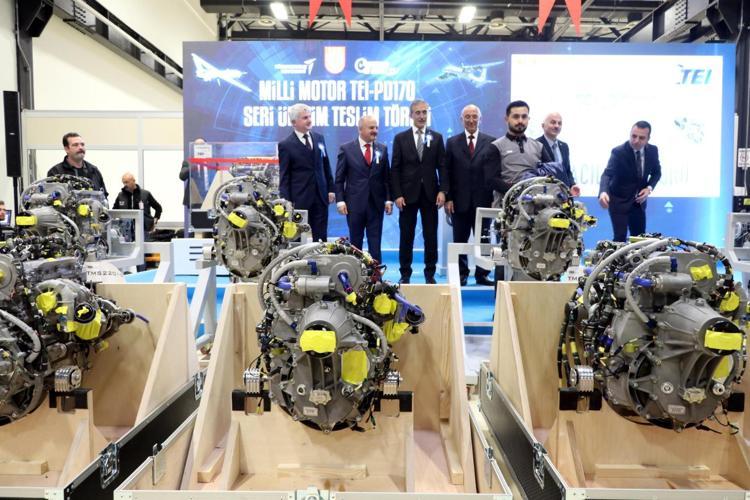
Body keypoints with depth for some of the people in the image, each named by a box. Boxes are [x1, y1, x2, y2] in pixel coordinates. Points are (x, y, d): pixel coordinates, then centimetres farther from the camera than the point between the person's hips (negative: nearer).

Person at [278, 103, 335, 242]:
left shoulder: (319, 138, 10)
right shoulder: (286, 145, -5)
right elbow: (284, 177, -5)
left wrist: (330, 189, 10)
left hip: (320, 198, 4)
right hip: (300, 199, -4)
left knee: (320, 238, 7)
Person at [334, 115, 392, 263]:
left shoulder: (382, 149, 7)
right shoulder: (346, 149, -1)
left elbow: (386, 177, 8)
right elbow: (339, 178, -1)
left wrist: (388, 199, 1)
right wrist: (340, 200, -8)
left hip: (376, 203, 2)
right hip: (355, 203, -2)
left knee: (375, 242, 4)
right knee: (355, 241, 9)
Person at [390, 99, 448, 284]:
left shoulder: (437, 137, 8)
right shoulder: (400, 138, 4)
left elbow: (442, 167, 4)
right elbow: (395, 169, 1)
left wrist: (442, 191, -7)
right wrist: (397, 195, -8)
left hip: (430, 194, 1)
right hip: (408, 194, -1)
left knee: (431, 236, 5)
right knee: (406, 236, 4)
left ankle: (430, 273, 16)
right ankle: (405, 274, 14)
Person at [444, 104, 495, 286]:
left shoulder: (491, 142, 4)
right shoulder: (452, 142, 7)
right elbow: (447, 172, 4)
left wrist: (495, 198, -4)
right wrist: (448, 198, -4)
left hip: (483, 200, 0)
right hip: (460, 201, 1)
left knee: (483, 240, 6)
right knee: (460, 240, 7)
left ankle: (482, 274, 16)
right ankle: (461, 274, 17)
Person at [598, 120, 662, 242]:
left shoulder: (653, 150, -6)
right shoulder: (618, 152, -21)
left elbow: (656, 172, 9)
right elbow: (607, 174, -34)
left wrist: (649, 188, -12)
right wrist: (603, 192, -54)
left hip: (638, 201, 5)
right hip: (618, 201, -5)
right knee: (620, 237, -10)